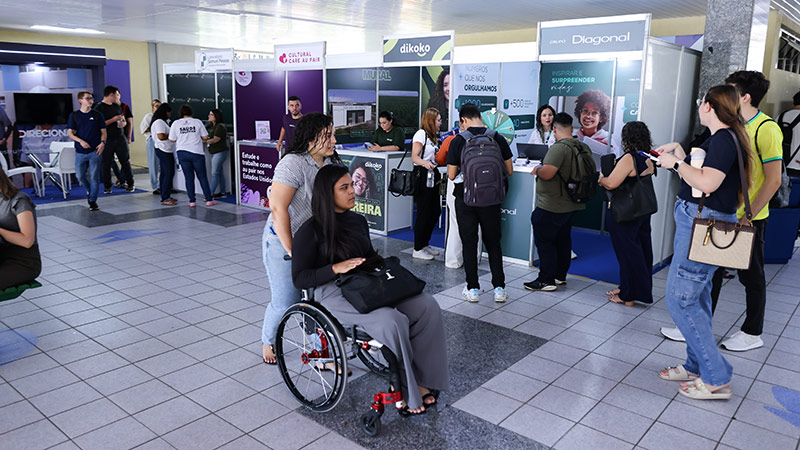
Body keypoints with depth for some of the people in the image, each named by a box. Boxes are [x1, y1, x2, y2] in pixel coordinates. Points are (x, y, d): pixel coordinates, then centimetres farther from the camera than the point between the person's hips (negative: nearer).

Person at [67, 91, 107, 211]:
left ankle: (93, 201, 6)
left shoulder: (97, 115, 6)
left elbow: (103, 131, 8)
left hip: (95, 151, -1)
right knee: (80, 176, 5)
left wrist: (102, 143, -10)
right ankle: (89, 190, 35)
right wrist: (81, 141, -12)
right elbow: (70, 133, 5)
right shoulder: (74, 116, 6)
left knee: (94, 177, -4)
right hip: (80, 152, 1)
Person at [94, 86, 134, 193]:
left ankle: (130, 184, 12)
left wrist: (123, 123, 0)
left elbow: (124, 120, 24)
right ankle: (107, 186, 11)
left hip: (120, 137, 5)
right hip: (107, 139, -5)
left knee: (125, 161, 4)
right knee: (106, 163, 1)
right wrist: (114, 120, -16)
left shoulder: (117, 106, 15)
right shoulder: (99, 108, -7)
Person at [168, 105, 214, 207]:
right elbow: (205, 137, 1)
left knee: (189, 177, 7)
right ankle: (209, 199, 6)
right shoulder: (197, 122, -1)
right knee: (202, 177, 6)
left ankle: (192, 201, 8)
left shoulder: (176, 123, 2)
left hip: (182, 152, 1)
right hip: (197, 152, -1)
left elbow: (172, 140, 4)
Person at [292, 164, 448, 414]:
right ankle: (403, 388, -11)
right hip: (333, 291, -7)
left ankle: (418, 379, -11)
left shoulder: (358, 221, 15)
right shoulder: (311, 231, -5)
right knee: (393, 321, -32)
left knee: (427, 306, -15)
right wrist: (337, 268, -19)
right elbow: (299, 279, -7)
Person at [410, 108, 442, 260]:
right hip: (422, 175, -9)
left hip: (433, 175, 9)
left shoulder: (433, 136, 20)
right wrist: (425, 163, -36)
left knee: (435, 211, 10)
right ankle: (417, 249, 3)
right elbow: (414, 157, -19)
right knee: (424, 213, -6)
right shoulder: (421, 134, -9)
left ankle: (424, 244, 23)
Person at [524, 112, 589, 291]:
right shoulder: (583, 147, 6)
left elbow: (546, 174, -30)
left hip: (552, 207, -9)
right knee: (563, 239, 18)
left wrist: (538, 169, -7)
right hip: (570, 204, 9)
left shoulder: (559, 148, -22)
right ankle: (560, 275, 29)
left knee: (544, 241, 1)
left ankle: (546, 280, 6)